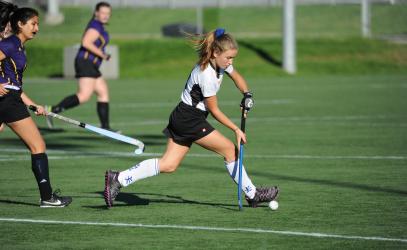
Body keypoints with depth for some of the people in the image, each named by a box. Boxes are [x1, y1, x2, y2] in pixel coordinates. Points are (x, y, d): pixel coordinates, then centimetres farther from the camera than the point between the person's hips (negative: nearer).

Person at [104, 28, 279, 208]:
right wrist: (236, 129, -9)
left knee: (169, 165, 3)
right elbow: (214, 111, -15)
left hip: (181, 119, 10)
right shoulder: (207, 76, -24)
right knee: (231, 150, -1)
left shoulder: (221, 63, 3)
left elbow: (236, 77, 24)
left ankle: (118, 179, -2)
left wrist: (247, 95, 7)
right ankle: (252, 194, 11)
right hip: (189, 120, -10)